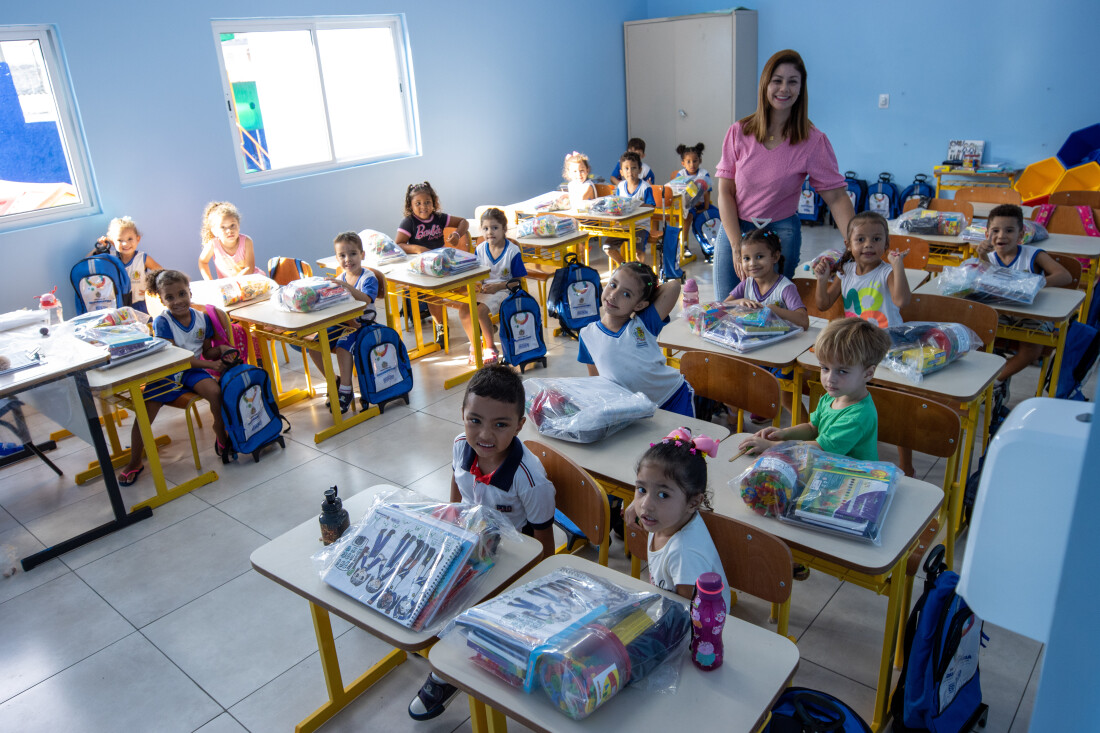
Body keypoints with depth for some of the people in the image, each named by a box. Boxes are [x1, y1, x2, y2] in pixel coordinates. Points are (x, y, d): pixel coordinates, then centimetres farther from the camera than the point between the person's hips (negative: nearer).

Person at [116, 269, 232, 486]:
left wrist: (220, 350, -12)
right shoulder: (162, 322, -12)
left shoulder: (202, 318, 1)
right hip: (165, 374, -2)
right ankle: (135, 463, 12)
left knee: (215, 391, -28)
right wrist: (210, 364, -21)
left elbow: (206, 351, 11)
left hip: (192, 371, 2)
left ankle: (221, 438, -6)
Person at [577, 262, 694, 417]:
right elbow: (596, 382, 6)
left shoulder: (644, 324, -11)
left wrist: (647, 297, -6)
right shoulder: (588, 335, -4)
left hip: (676, 399, -2)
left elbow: (673, 286, -20)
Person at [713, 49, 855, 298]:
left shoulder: (813, 141, -5)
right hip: (733, 229, 2)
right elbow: (725, 192, -4)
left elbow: (836, 197, -7)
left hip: (781, 233, -1)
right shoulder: (739, 132, -2)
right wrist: (737, 246, -13)